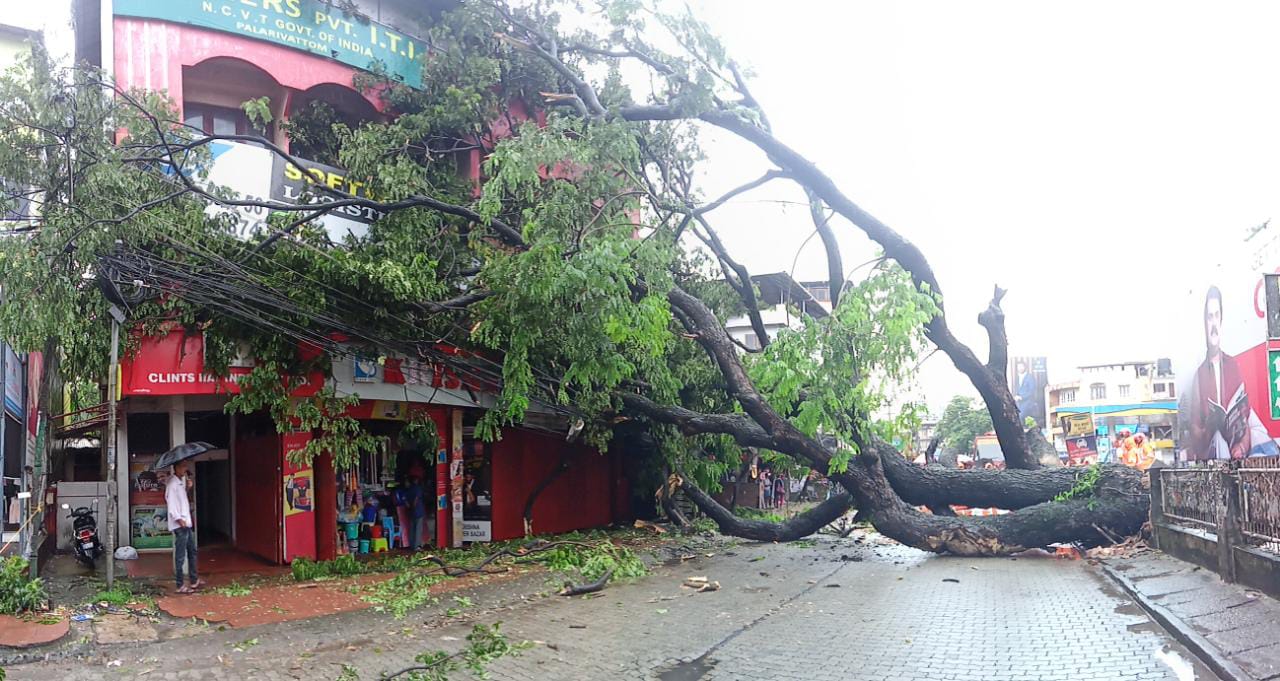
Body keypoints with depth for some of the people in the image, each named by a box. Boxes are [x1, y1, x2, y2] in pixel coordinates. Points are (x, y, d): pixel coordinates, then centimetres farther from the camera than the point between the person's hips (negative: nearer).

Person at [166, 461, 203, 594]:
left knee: (192, 551, 17)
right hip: (179, 524, -10)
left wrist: (188, 486, 8)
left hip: (186, 523, 10)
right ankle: (180, 586, 1)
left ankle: (194, 580, 27)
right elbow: (170, 503, -20)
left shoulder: (182, 481, 13)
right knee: (180, 556, -5)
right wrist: (178, 519, -23)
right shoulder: (172, 483, -14)